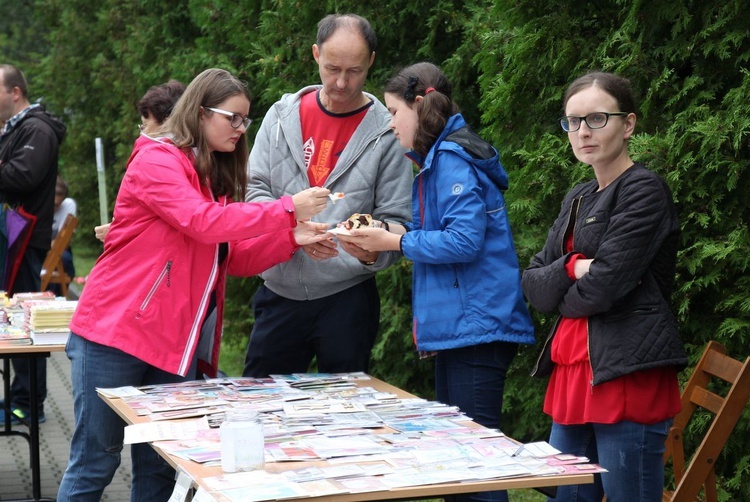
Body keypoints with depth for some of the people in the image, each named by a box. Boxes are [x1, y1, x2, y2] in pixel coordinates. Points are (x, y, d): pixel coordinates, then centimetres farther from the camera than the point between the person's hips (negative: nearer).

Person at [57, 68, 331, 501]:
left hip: (176, 343, 8)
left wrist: (291, 238, -3)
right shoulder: (156, 160, -10)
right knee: (95, 462, -1)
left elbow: (235, 258, 13)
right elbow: (204, 223, -23)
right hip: (116, 332, -8)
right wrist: (288, 209, -19)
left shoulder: (214, 176, 15)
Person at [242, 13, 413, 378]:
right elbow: (253, 190, -1)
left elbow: (395, 221, -5)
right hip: (280, 292, 3)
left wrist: (371, 249, -27)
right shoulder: (282, 116, 3)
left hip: (346, 297, -2)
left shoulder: (387, 133, -4)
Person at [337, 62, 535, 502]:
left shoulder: (454, 161, -14)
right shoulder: (439, 160, 17)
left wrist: (395, 242, -13)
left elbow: (464, 241, -22)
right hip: (456, 324, 11)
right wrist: (391, 232, 7)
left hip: (477, 325, -11)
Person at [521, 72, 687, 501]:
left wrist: (562, 297, 3)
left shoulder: (644, 190, -8)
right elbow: (533, 285, 11)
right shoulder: (578, 199, 18)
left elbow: (605, 284, -17)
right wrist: (572, 268, -9)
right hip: (575, 370, 8)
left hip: (629, 376, -8)